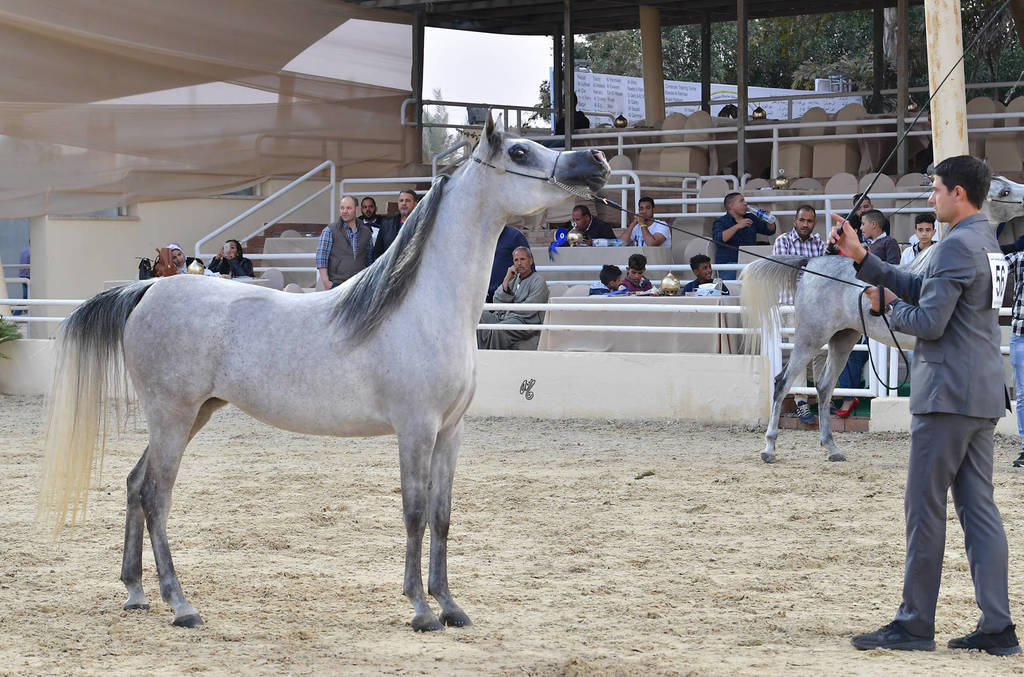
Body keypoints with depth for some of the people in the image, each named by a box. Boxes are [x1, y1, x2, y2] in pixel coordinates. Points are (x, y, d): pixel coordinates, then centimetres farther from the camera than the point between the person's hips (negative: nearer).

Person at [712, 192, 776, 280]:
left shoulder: (751, 218, 20)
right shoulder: (721, 222, 4)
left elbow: (770, 230, 25)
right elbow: (718, 239, -17)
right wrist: (737, 226, -24)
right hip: (728, 263, -4)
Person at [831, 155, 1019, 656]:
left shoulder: (957, 246, -15)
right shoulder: (986, 241, 16)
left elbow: (929, 321, -19)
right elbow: (921, 289, 18)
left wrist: (888, 307, 0)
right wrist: (861, 258, 12)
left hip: (947, 394, -10)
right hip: (983, 397, 10)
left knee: (924, 507, -2)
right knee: (979, 507, 8)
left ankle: (914, 625, 2)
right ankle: (997, 628, 5)